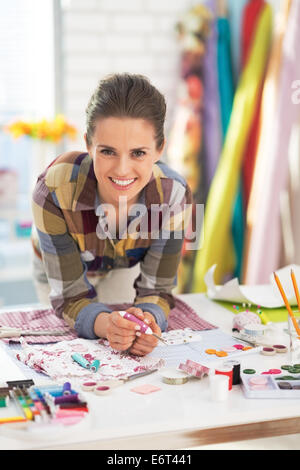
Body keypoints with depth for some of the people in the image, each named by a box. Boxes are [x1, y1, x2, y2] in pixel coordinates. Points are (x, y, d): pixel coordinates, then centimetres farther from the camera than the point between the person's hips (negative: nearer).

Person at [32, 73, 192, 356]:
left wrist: (148, 319, -51)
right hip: (58, 266, -1)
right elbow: (71, 295, -34)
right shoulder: (54, 191, -42)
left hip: (125, 268, 1)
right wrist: (104, 323, -58)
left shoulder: (174, 195, -36)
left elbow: (156, 289, -26)